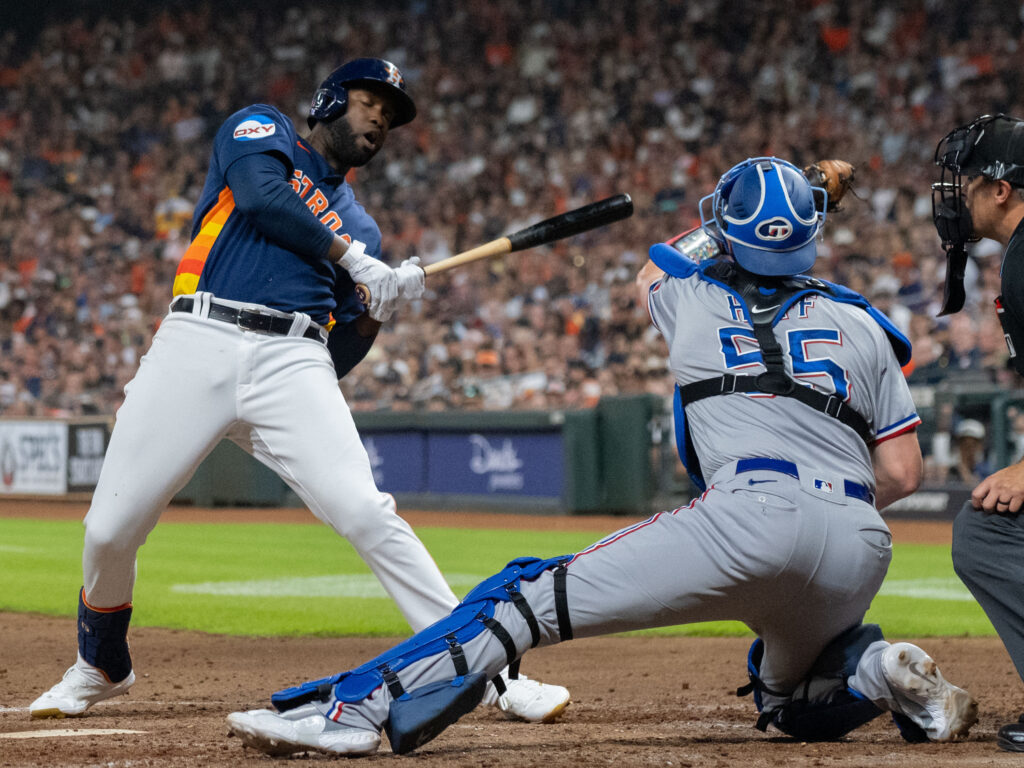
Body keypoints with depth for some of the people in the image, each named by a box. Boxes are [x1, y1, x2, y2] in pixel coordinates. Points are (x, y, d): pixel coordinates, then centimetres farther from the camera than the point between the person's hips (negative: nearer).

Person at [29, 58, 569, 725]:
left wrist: (380, 309, 0)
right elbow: (260, 195, -8)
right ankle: (99, 669, 24)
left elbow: (340, 357, 20)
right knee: (110, 533, -4)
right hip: (197, 344, -2)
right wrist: (358, 263, -4)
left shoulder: (359, 229, 27)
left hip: (294, 365, 3)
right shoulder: (263, 129, 17)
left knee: (366, 513, -18)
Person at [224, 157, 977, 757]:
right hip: (860, 546, 4)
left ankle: (357, 706, -18)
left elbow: (649, 273, 45)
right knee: (788, 699, 32)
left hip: (752, 517, -4)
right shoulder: (863, 326, 21)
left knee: (535, 597, -6)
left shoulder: (695, 299, 19)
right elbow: (903, 473, 17)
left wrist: (725, 226, 58)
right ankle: (879, 670, 1)